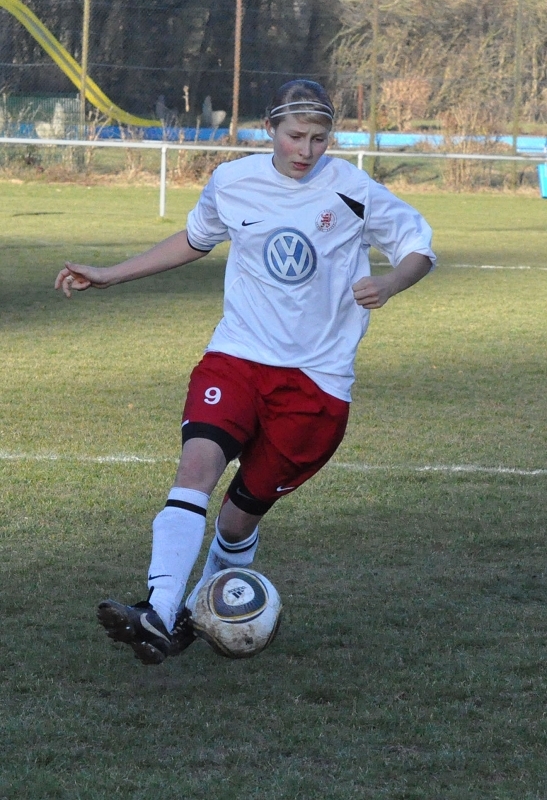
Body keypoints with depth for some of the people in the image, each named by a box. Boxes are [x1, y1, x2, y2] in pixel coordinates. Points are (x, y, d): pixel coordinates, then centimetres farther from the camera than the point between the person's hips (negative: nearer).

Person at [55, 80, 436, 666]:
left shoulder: (352, 192, -6)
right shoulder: (232, 182, 2)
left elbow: (419, 247, 3)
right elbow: (194, 240, 22)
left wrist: (388, 283, -20)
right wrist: (109, 276, 21)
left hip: (316, 376, -1)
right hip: (237, 356, 2)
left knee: (242, 511, 1)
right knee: (197, 464, -25)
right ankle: (158, 615, -35)